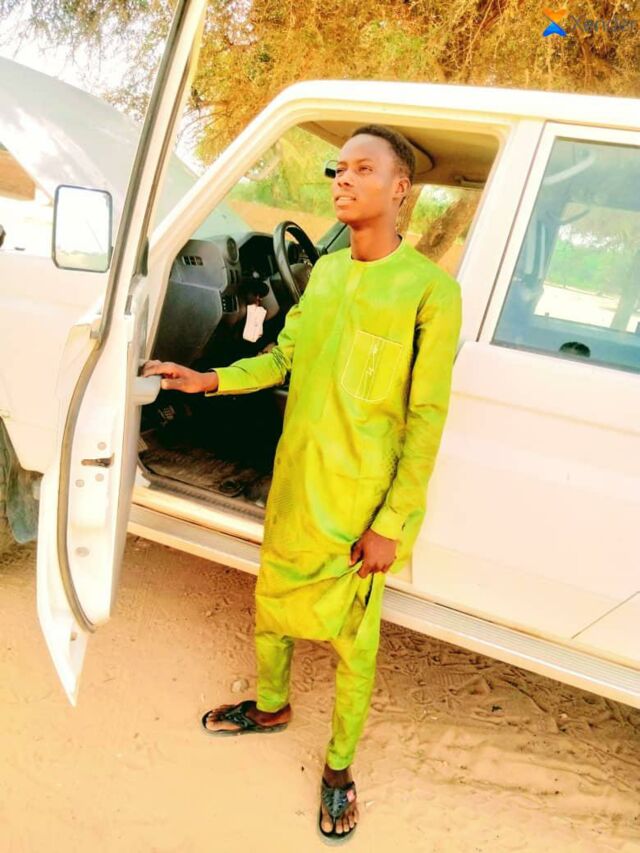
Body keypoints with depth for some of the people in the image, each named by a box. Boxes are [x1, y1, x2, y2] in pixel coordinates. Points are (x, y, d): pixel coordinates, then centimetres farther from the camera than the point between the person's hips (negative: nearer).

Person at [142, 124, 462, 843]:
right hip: (292, 485, 6)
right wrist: (208, 381, -1)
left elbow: (425, 420, -15)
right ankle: (270, 707, 50)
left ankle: (340, 765, 35)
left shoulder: (430, 289, -15)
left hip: (361, 504, -6)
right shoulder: (325, 270, 6)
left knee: (353, 640, 10)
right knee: (271, 602, 22)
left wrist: (391, 524, -15)